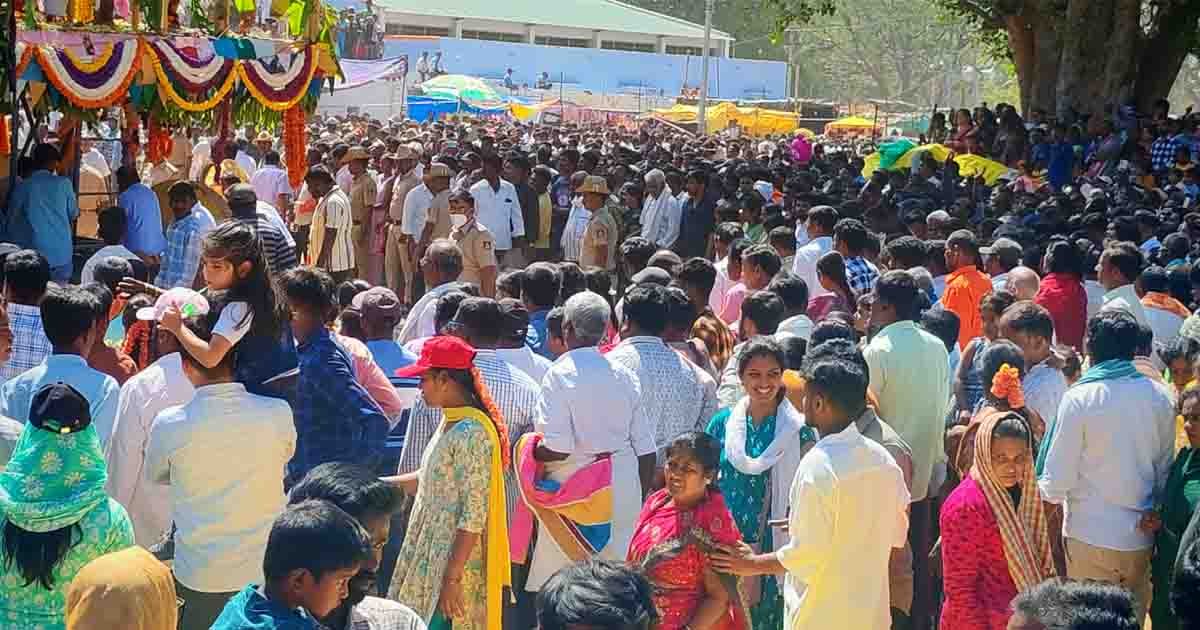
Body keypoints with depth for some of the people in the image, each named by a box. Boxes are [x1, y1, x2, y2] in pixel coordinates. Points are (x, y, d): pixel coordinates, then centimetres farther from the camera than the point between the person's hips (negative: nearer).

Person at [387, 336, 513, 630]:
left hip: (454, 563, -9)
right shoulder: (450, 423, 9)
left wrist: (452, 578, -21)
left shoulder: (471, 433, -20)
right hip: (432, 559, 9)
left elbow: (473, 516, -21)